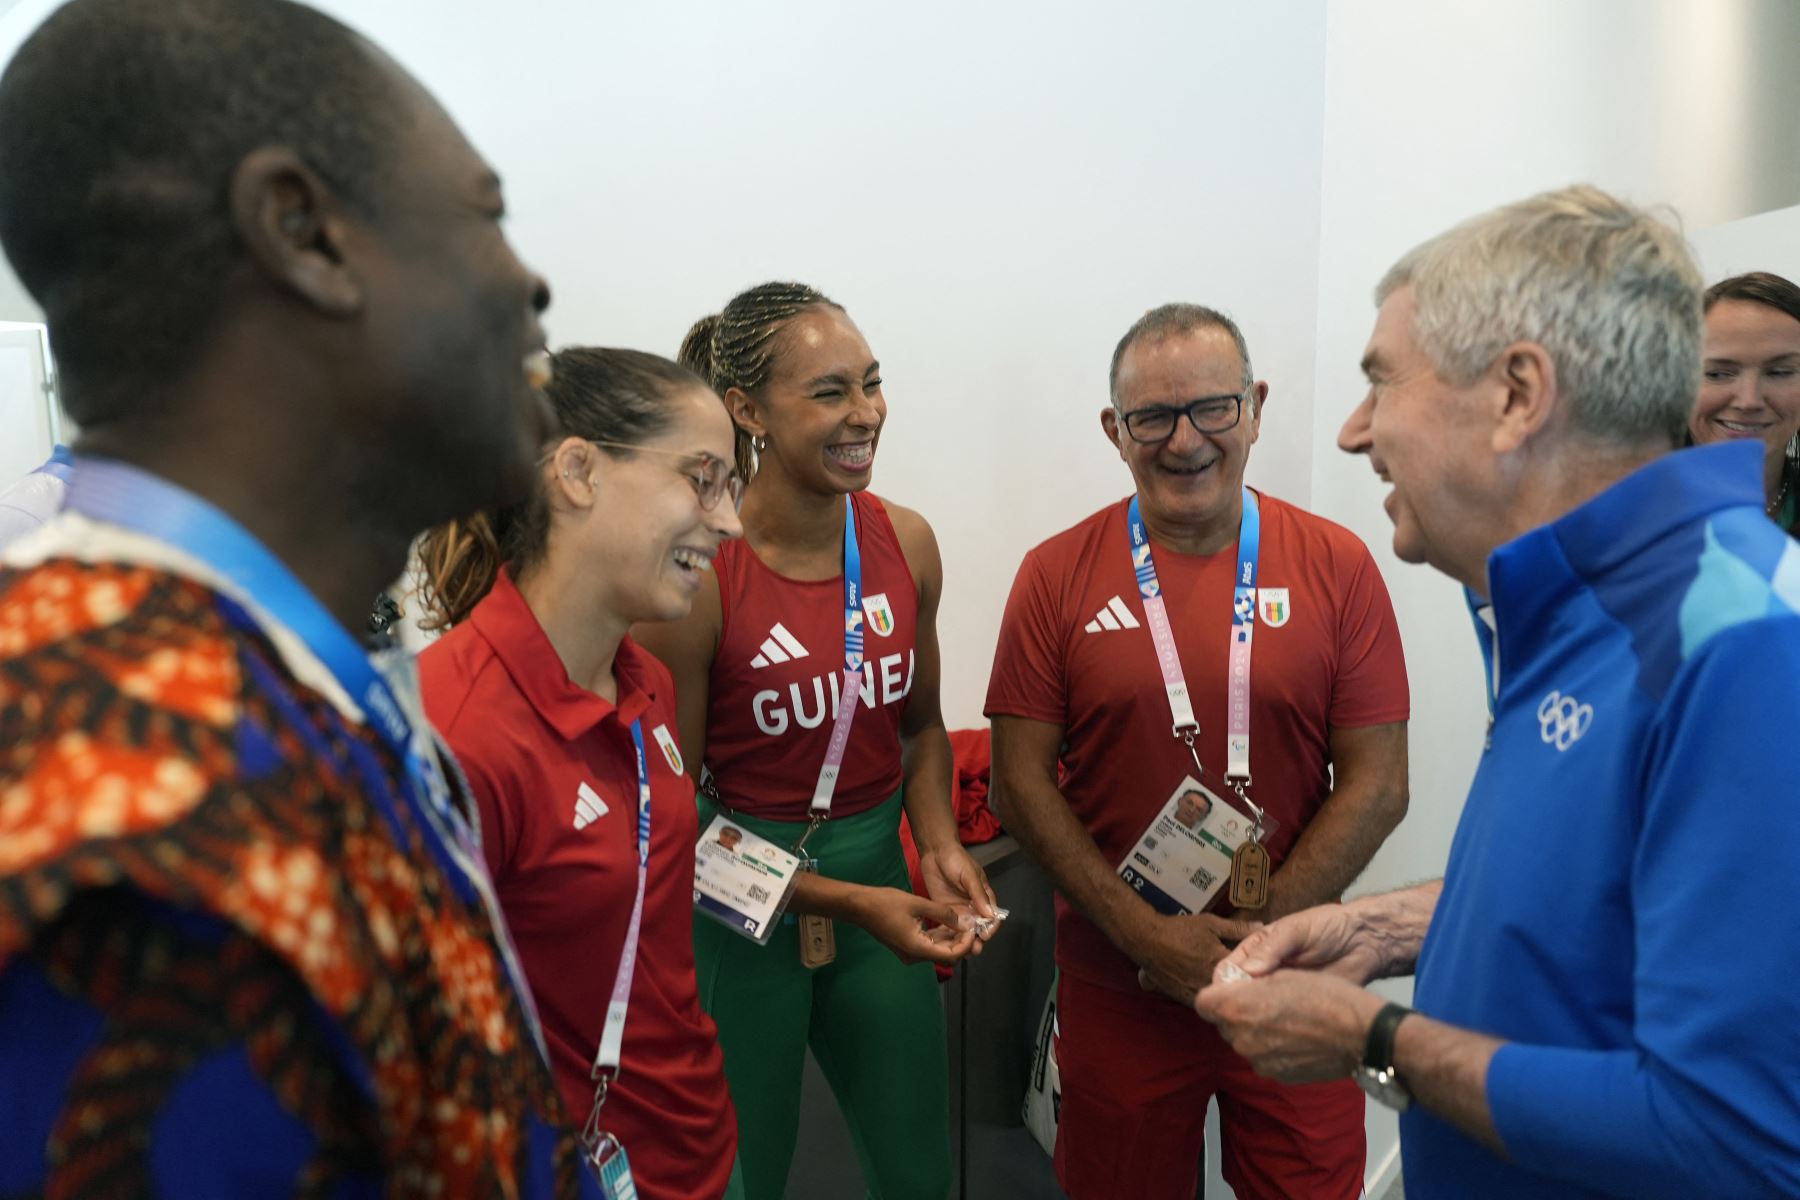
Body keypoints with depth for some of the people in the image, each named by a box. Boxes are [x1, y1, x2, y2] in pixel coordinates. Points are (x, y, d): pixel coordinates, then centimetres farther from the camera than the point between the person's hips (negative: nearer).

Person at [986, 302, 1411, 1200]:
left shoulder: (1336, 566, -4)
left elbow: (1377, 784, -4)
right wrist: (1143, 933, -13)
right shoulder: (1058, 576, -4)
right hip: (1117, 985, 0)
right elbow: (1022, 782, -6)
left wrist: (1261, 937, -11)